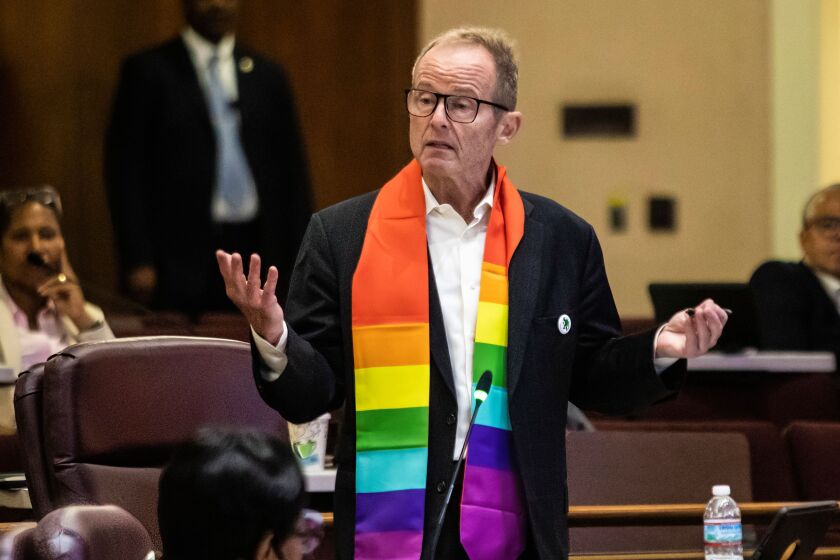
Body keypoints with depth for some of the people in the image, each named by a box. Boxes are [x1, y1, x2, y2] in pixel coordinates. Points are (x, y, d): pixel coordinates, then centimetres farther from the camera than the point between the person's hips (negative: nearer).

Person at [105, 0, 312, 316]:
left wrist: (297, 263, 7)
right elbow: (125, 170, -1)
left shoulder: (267, 76, 13)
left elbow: (292, 172, 14)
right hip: (180, 256, -3)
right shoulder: (148, 72, 3)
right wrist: (137, 262, -8)